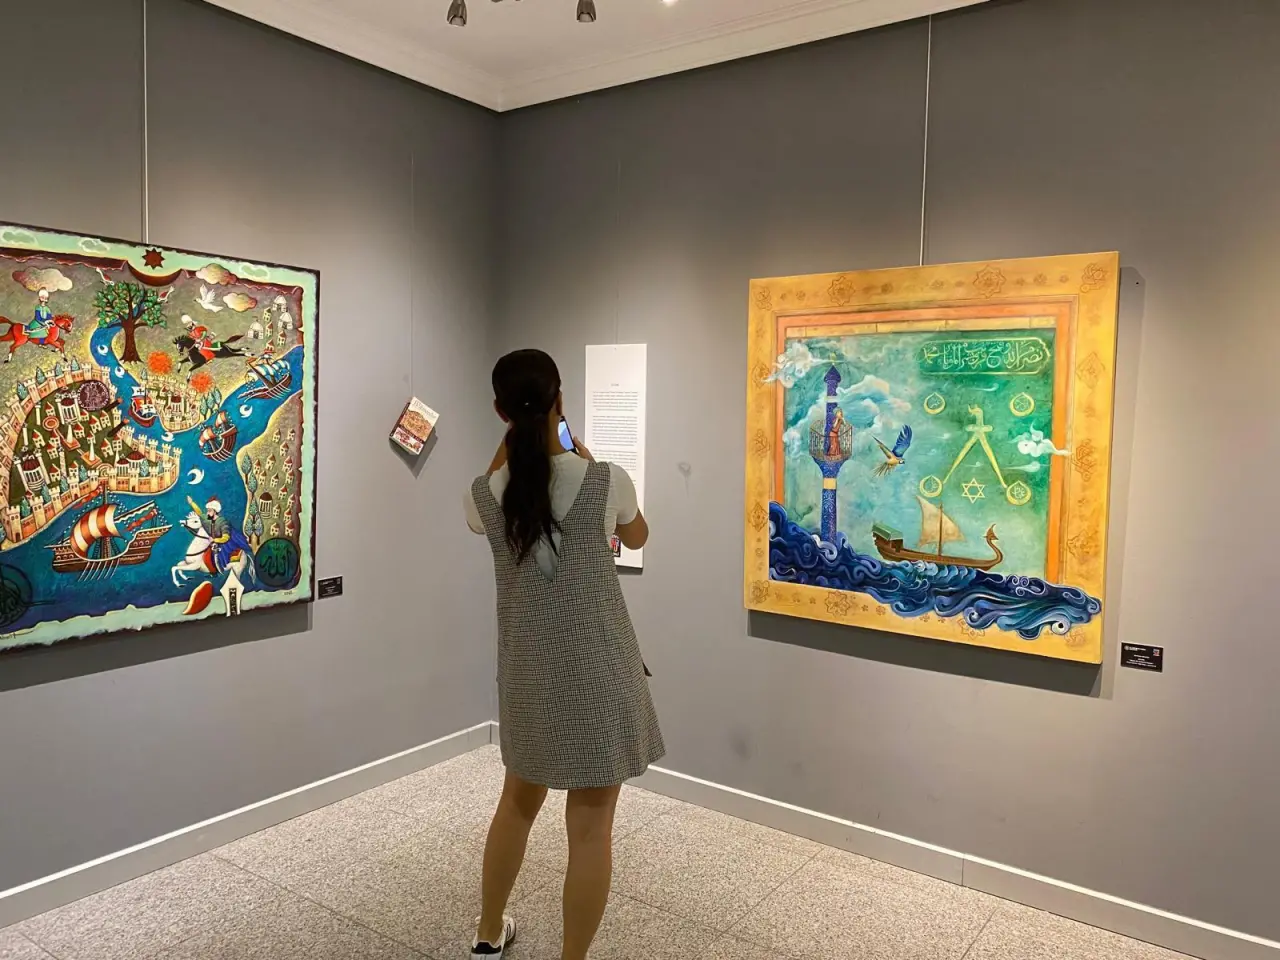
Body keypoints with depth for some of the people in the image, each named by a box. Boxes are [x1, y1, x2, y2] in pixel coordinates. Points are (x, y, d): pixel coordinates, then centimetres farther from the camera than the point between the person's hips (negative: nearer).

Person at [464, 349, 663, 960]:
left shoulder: (485, 496, -7)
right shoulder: (606, 481, -13)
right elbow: (637, 538, 9)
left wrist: (509, 447, 15)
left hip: (527, 670, 4)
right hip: (597, 669, -4)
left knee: (519, 799, 25)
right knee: (591, 825, 8)